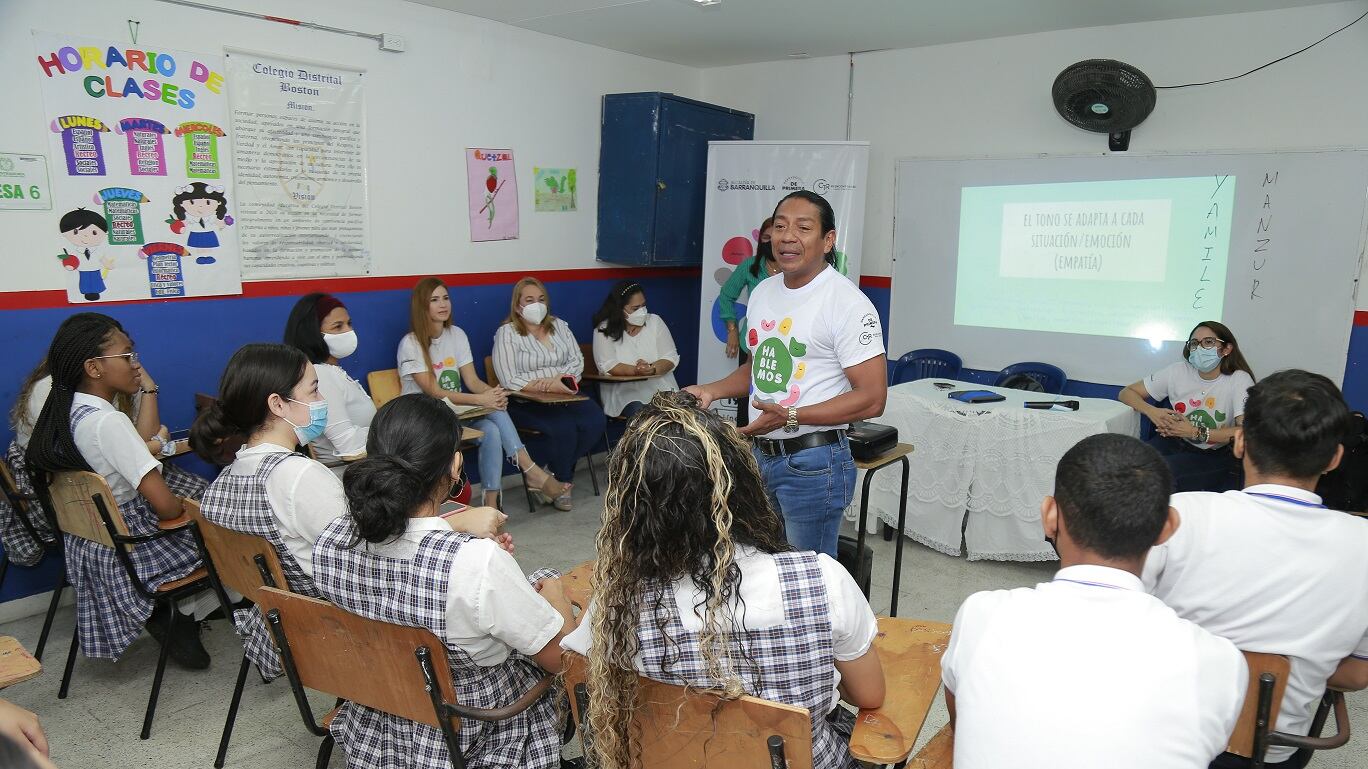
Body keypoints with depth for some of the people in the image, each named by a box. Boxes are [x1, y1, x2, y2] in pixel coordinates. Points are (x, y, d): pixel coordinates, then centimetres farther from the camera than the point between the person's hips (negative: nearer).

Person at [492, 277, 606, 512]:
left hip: (563, 396, 5)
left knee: (596, 420, -22)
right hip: (526, 403, -5)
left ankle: (558, 471, -1)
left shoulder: (559, 326, 15)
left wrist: (558, 380, -14)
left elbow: (577, 361, 7)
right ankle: (563, 482, -4)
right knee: (564, 427, -31)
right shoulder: (507, 333, -3)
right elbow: (510, 381, -12)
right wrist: (548, 386, -19)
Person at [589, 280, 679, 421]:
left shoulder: (655, 321, 9)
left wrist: (652, 369, -17)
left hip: (660, 386, 3)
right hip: (624, 390, -2)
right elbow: (607, 366, -10)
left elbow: (671, 358, 3)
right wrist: (635, 370, -25)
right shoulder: (604, 329, 1)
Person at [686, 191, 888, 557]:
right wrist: (711, 390, 5)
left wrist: (790, 416, -25)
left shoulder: (847, 303, -16)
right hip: (761, 454, 8)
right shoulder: (762, 292, 9)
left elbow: (872, 398, -19)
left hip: (813, 463, -7)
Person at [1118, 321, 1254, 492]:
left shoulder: (1239, 380, -10)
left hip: (1214, 456, -3)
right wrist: (1151, 411, -16)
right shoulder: (1178, 371, -2)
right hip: (1173, 442, 3)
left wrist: (1196, 433, -25)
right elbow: (1126, 393, 3)